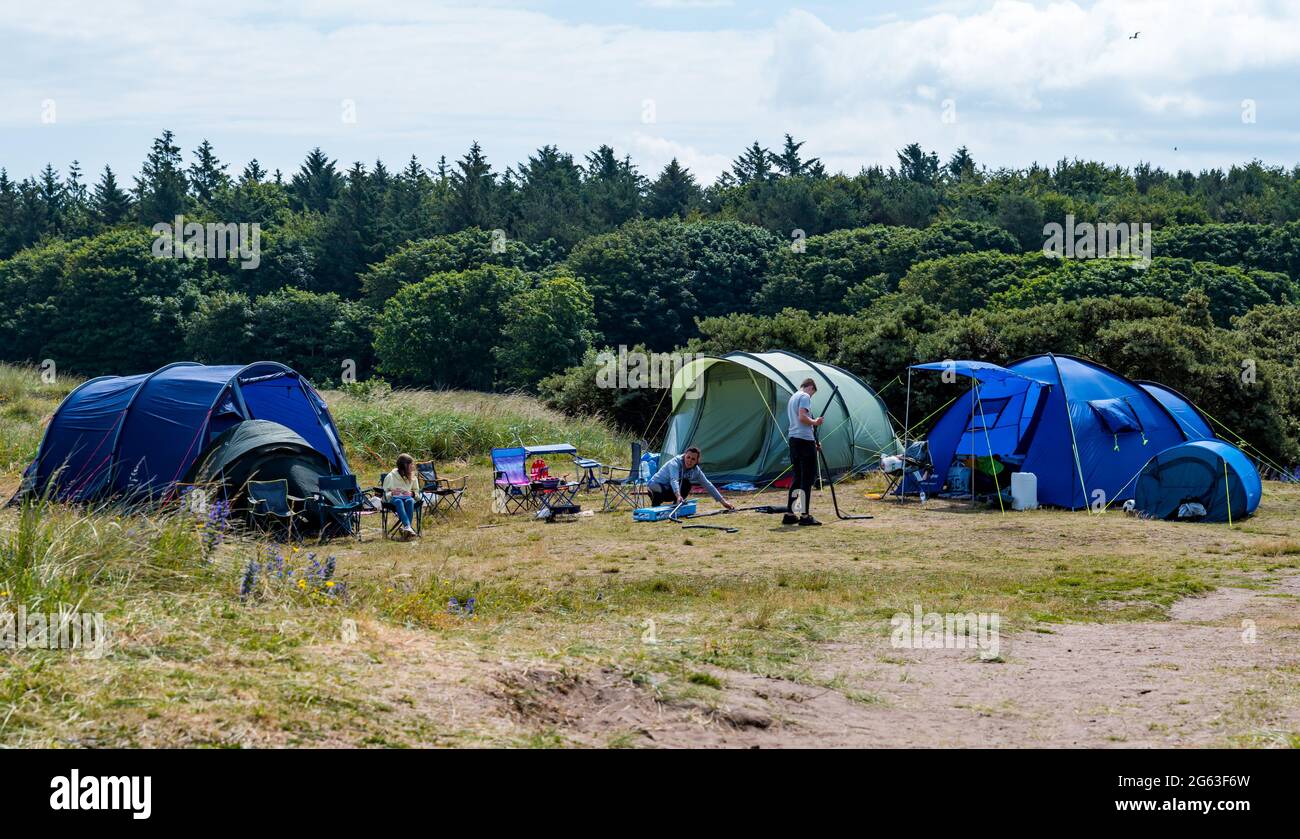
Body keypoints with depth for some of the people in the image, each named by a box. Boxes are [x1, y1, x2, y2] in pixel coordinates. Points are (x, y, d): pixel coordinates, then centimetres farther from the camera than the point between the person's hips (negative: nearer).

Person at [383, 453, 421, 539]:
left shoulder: (413, 477, 14)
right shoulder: (391, 476, 5)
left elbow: (416, 491, 21)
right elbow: (385, 493, 5)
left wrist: (411, 493, -2)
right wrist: (392, 494, -16)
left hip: (408, 497, 2)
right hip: (394, 499, -2)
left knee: (410, 501, -36)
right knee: (399, 501, -40)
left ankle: (405, 529, -46)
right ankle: (408, 527, -59)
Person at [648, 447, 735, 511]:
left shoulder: (696, 470, -10)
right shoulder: (675, 463, -29)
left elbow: (708, 486, -4)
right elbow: (674, 481, -45)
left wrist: (723, 501, -6)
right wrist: (678, 496, -63)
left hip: (670, 491, 5)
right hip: (656, 485, -5)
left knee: (687, 483, -22)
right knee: (660, 493, -40)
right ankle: (655, 505, -7)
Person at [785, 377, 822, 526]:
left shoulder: (792, 398, 23)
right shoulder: (805, 397, -7)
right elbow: (802, 417, -21)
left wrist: (814, 443, 25)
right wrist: (815, 422, -3)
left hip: (793, 440, 9)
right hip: (805, 440, -9)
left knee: (796, 478, 13)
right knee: (807, 479, -6)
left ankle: (789, 514, 12)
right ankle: (805, 516, -7)